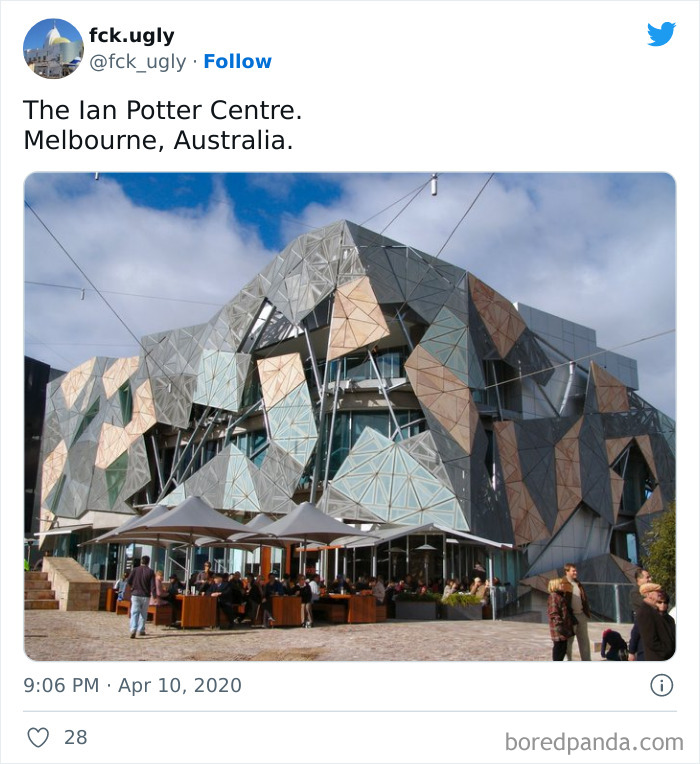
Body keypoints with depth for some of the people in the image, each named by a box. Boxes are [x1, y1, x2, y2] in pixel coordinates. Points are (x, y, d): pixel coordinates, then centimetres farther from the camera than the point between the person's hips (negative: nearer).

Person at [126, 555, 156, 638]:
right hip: (145, 596, 0)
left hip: (135, 595, 0)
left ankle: (133, 630, -20)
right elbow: (153, 585, -8)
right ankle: (141, 630, 20)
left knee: (134, 613, -2)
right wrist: (154, 596, -5)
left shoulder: (135, 570, -2)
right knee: (143, 613, 14)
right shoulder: (150, 572, -4)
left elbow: (128, 581, -1)